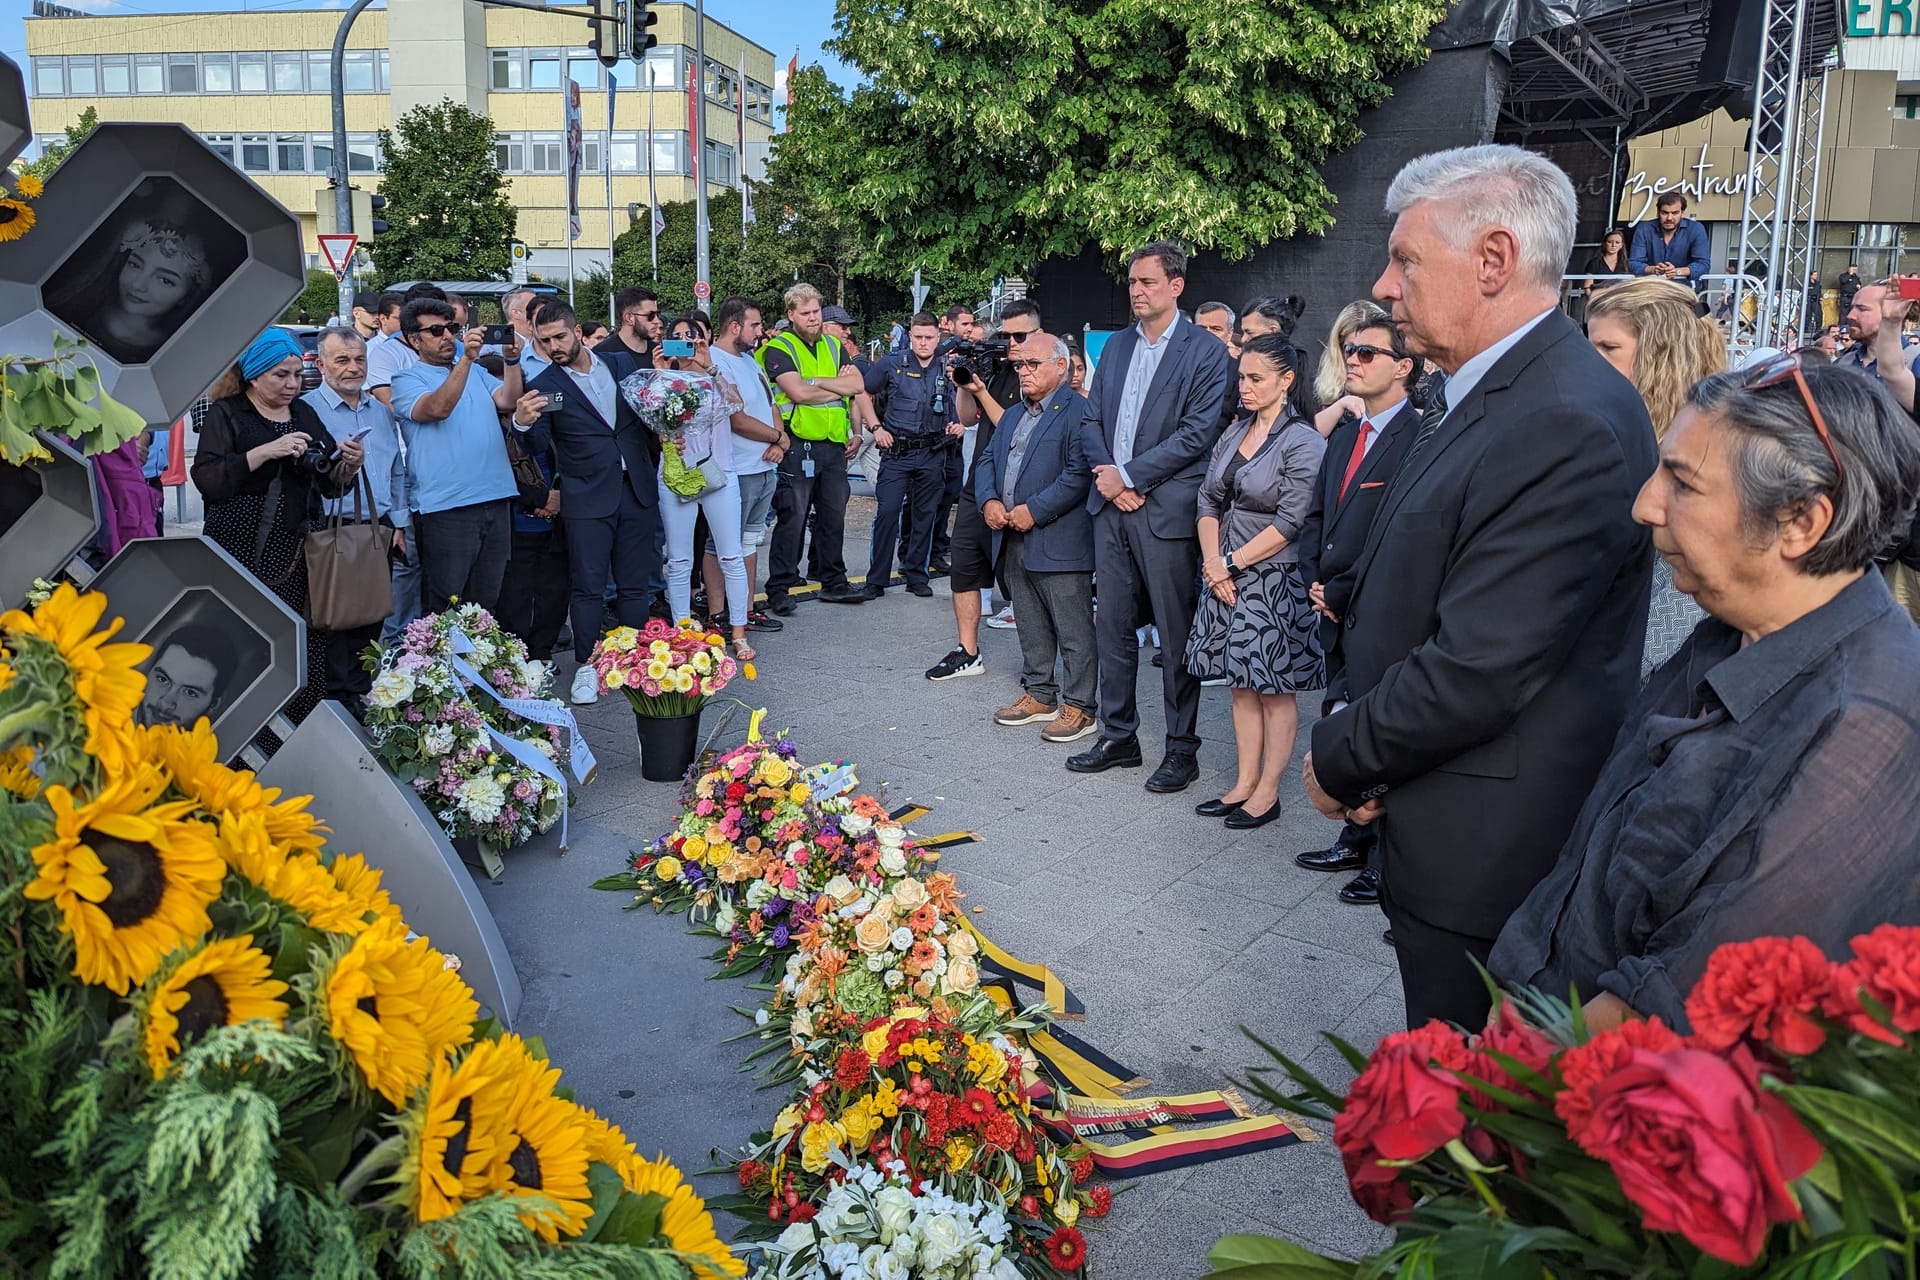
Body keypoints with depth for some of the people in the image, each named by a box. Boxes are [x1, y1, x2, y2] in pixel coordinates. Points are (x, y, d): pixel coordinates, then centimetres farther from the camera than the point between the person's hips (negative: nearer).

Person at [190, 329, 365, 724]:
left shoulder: (305, 414, 16)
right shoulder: (226, 414, 2)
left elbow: (331, 484, 17)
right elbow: (206, 479, -13)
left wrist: (349, 466, -4)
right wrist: (267, 451, -20)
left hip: (297, 557, 4)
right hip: (242, 555, -4)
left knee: (308, 655, -3)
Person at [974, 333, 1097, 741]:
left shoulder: (1078, 412, -10)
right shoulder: (1014, 415, 20)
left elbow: (1079, 474, -19)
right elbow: (987, 461, 20)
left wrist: (1034, 510, -19)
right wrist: (989, 501, 1)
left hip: (1059, 543, -8)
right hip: (1013, 540, 9)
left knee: (1073, 630, -1)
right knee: (1031, 627, 17)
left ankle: (1079, 707, 6)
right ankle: (1038, 694, 28)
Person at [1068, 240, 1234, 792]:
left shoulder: (1206, 352, -5)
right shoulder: (1116, 346, 14)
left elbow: (1197, 433, -13)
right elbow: (1092, 419, 13)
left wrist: (1129, 475, -13)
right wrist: (1107, 477, -4)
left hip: (1167, 510, -6)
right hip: (1112, 504, 6)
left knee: (1176, 636, 1)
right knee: (1114, 628, 12)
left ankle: (1181, 750, 11)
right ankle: (1118, 737, 23)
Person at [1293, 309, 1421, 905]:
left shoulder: (1416, 439, -16)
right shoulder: (1346, 432, 13)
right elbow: (1316, 515, 18)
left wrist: (1340, 592, -14)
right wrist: (1316, 581, 4)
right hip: (1337, 611, 8)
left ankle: (1387, 862, 14)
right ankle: (1356, 841, 31)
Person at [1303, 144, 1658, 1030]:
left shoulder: (1570, 426, -24)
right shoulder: (1479, 393, 9)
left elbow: (1476, 672, -26)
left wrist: (1338, 760, -11)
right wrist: (1358, 751, 3)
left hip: (1486, 849, -9)